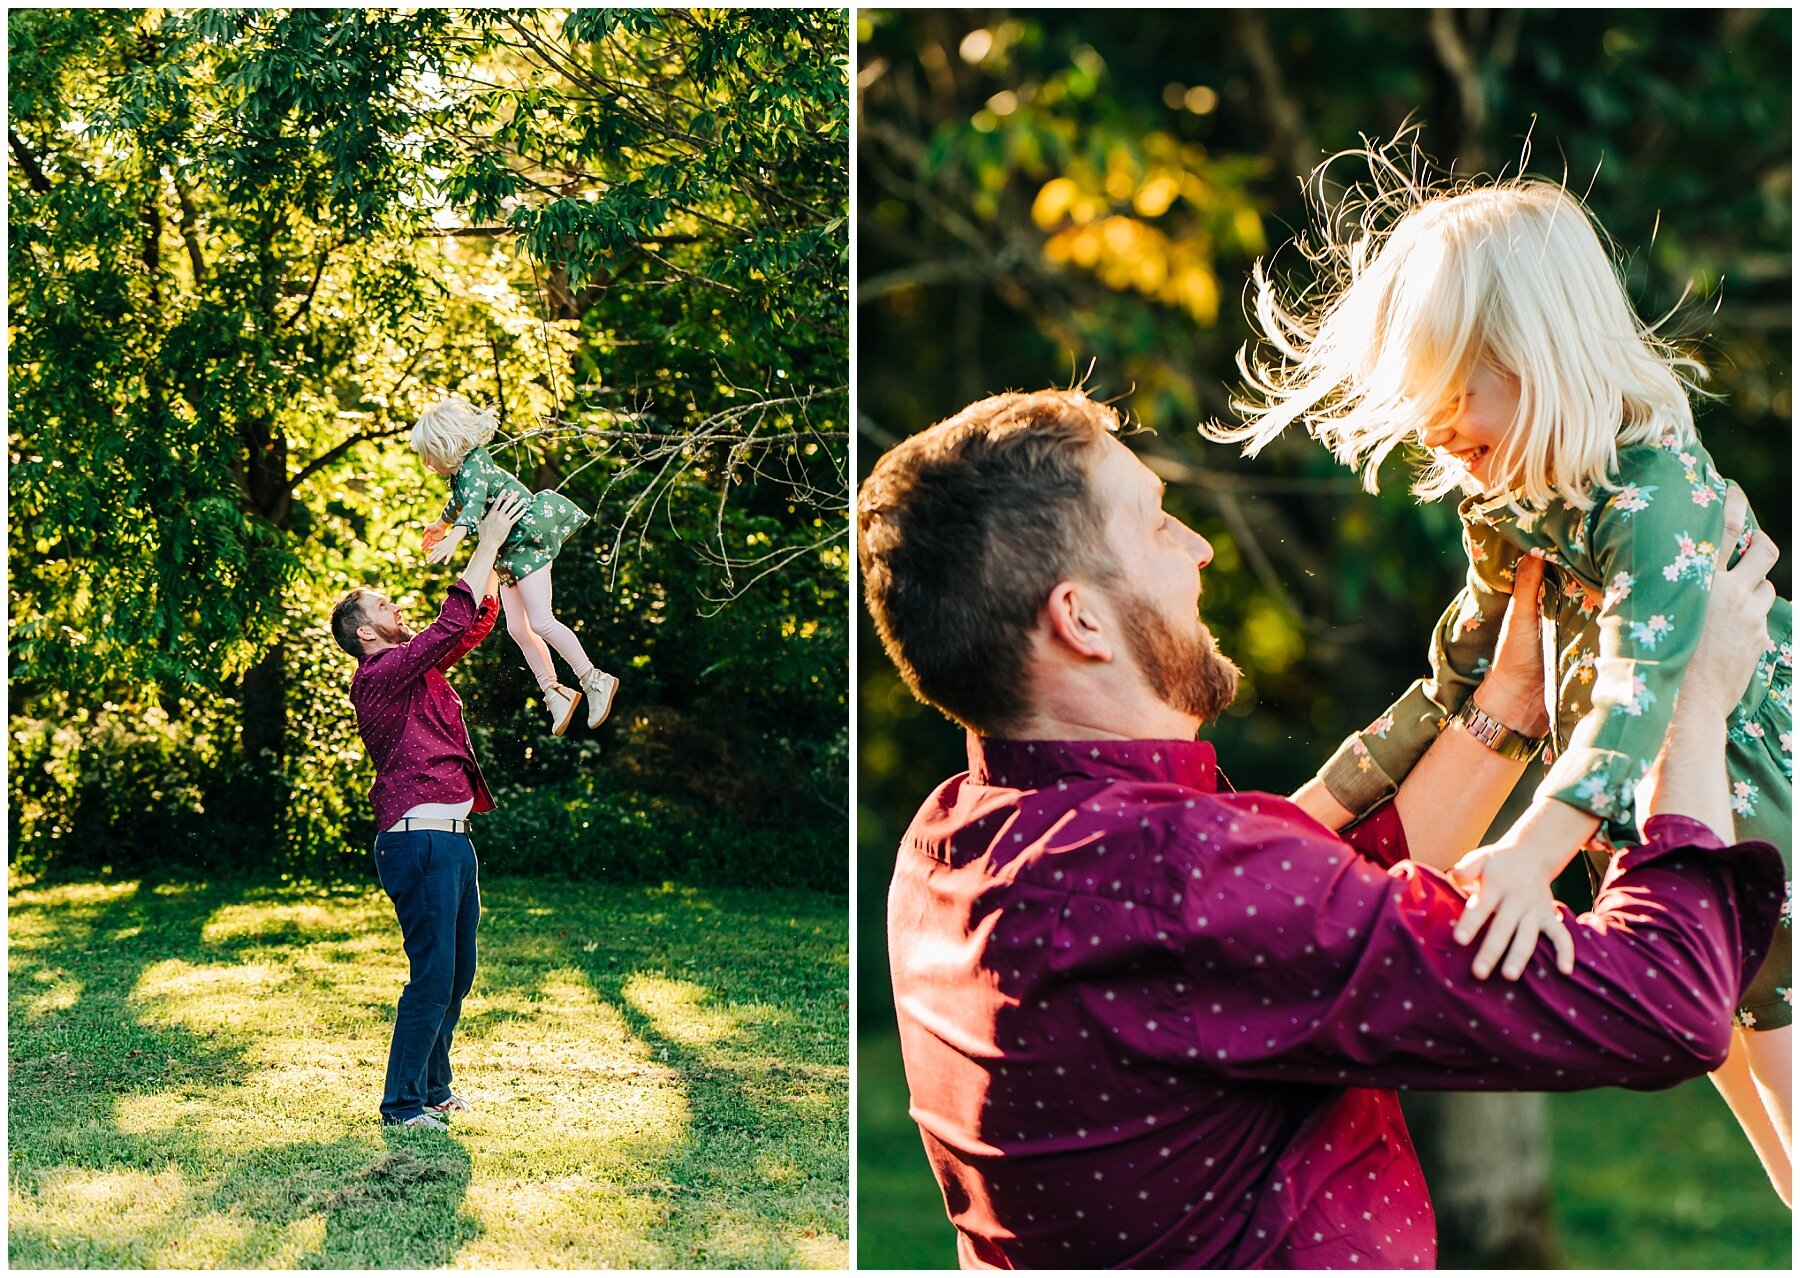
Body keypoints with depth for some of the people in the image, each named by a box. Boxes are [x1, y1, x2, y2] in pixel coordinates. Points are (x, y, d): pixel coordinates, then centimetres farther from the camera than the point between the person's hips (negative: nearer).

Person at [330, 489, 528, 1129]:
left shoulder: (416, 666, 18)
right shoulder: (378, 674, -10)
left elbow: (476, 624, 24)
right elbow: (452, 624, -19)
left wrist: (496, 550, 12)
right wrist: (486, 543, -15)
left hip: (450, 838, 10)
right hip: (420, 840, -10)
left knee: (457, 972, 15)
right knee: (433, 974, -10)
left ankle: (434, 1088, 25)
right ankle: (402, 1104, -3)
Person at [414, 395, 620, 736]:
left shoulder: (474, 465, -20)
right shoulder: (462, 472, 11)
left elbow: (473, 505, -41)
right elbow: (459, 502, 36)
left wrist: (453, 539, -57)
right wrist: (440, 524, 55)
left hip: (528, 541, -10)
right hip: (509, 553, 10)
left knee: (540, 621, -18)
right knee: (517, 629, 6)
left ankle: (593, 680, -14)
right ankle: (554, 692, 11)